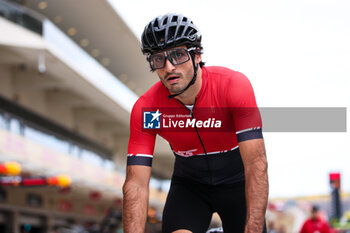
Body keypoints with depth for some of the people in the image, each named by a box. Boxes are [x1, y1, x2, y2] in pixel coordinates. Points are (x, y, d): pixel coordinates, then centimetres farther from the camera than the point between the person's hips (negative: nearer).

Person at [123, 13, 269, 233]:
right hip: (190, 184, 1)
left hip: (236, 181, 0)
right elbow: (136, 183, -24)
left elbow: (257, 164, -34)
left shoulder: (235, 85, -29)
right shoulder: (145, 108, -22)